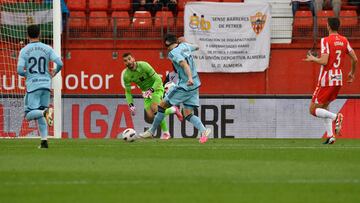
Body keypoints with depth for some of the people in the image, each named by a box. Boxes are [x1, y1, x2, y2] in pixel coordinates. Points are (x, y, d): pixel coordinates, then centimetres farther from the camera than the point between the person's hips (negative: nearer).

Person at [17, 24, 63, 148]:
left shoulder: (24, 50, -1)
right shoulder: (47, 49, 5)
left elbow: (20, 70, -9)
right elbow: (60, 63, -4)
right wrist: (54, 72, 17)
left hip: (33, 85, -4)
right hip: (46, 84, 4)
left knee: (29, 114, -4)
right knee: (40, 114, 14)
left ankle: (45, 112, -33)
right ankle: (44, 140, 4)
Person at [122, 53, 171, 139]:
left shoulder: (143, 66, -25)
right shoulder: (126, 75, -12)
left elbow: (158, 79, -23)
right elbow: (127, 91, -1)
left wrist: (151, 90, -36)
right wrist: (130, 105, -14)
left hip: (156, 88, -5)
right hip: (146, 92, 5)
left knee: (154, 108, -29)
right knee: (150, 117, -9)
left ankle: (166, 133, -17)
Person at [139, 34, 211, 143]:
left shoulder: (173, 53, -13)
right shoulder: (184, 45, 10)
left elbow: (185, 64, -28)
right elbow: (195, 47, 32)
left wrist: (190, 78, -42)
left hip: (184, 86, -8)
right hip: (195, 85, 8)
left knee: (162, 106, 7)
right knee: (188, 114, 6)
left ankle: (151, 131, 16)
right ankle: (203, 130, -17)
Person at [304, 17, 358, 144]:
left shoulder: (326, 40, -13)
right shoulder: (344, 41, 6)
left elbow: (324, 61, -22)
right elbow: (355, 59, 7)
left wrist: (313, 59, -3)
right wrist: (352, 73, 24)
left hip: (326, 81, -7)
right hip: (338, 80, 7)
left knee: (313, 110, 1)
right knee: (324, 107, 21)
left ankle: (335, 117, -23)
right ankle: (330, 136, 8)